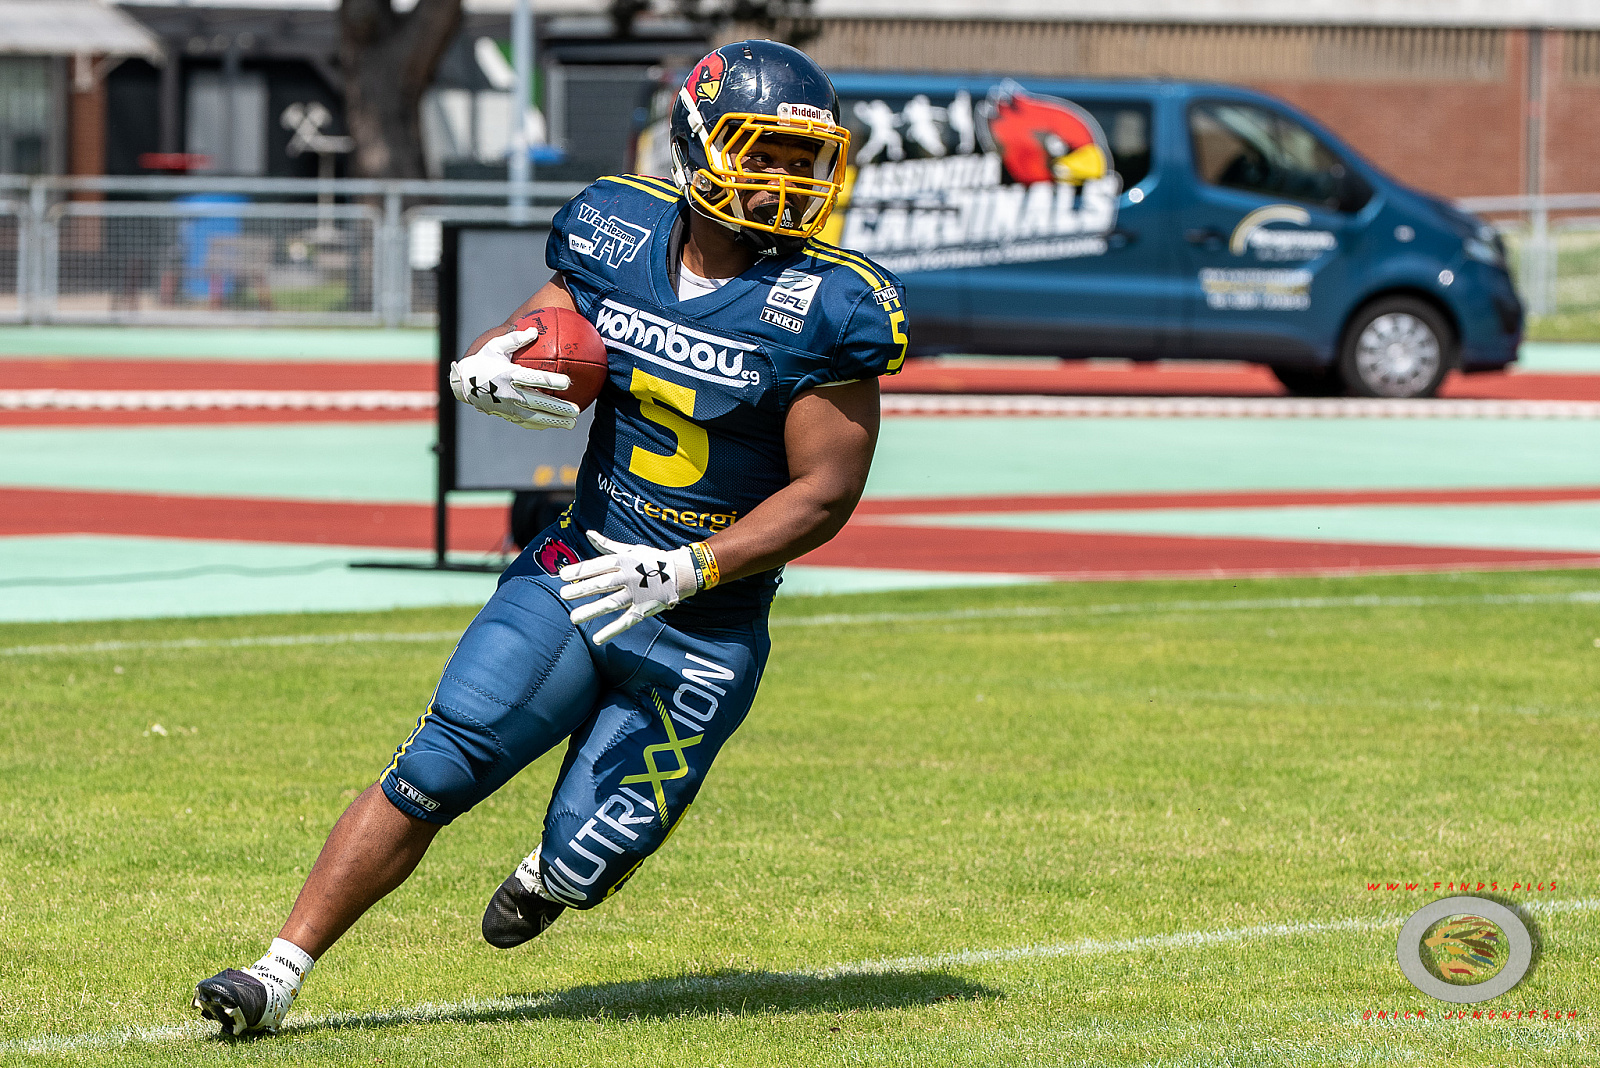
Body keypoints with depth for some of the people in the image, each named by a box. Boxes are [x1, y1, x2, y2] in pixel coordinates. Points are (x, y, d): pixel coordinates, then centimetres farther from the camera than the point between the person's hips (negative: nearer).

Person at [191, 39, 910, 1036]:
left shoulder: (823, 309, -13)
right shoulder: (622, 236, -1)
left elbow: (824, 495, -13)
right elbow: (522, 336, 12)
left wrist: (684, 571, -23)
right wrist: (486, 369, -13)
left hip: (702, 633, -3)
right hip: (577, 573, 3)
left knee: (583, 865, -3)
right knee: (429, 775, -9)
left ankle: (558, 869, 35)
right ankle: (280, 971, 0)